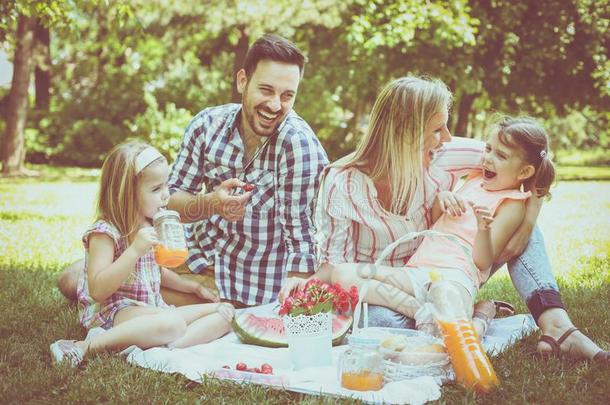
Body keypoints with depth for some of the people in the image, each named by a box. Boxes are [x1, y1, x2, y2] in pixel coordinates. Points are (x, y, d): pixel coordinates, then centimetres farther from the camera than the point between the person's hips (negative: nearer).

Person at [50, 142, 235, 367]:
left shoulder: (152, 227, 14)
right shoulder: (105, 232, -12)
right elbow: (98, 291, -24)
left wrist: (194, 287, 28)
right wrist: (135, 250, -30)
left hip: (154, 309, 9)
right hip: (114, 312, -9)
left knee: (225, 313, -3)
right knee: (173, 323, -38)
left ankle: (171, 346, -29)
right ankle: (86, 347, -32)